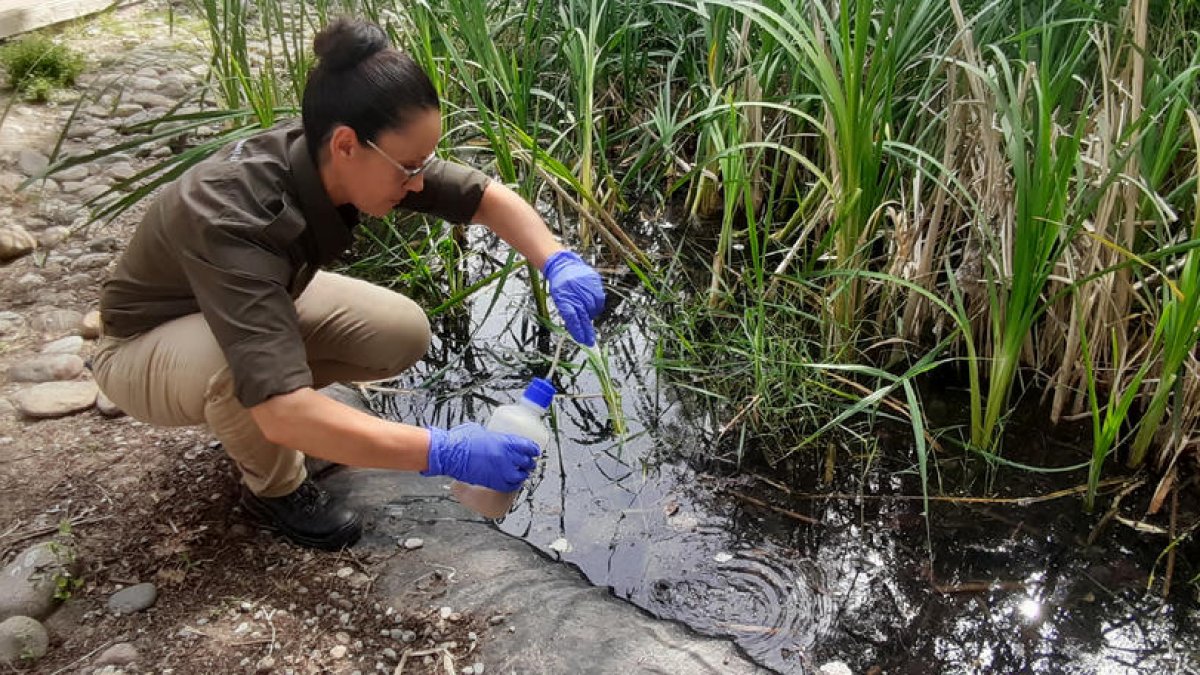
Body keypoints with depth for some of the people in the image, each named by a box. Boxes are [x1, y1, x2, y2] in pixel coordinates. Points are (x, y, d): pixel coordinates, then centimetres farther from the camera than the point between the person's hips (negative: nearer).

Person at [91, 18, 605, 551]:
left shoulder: (340, 162, -22)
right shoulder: (235, 221, -42)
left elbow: (486, 197, -10)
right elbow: (284, 413, -50)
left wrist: (559, 264, -28)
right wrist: (443, 452, -51)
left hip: (263, 301, 6)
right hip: (146, 347, -6)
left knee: (403, 334, -12)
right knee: (242, 365, -39)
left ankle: (247, 415, 12)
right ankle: (275, 488, -5)